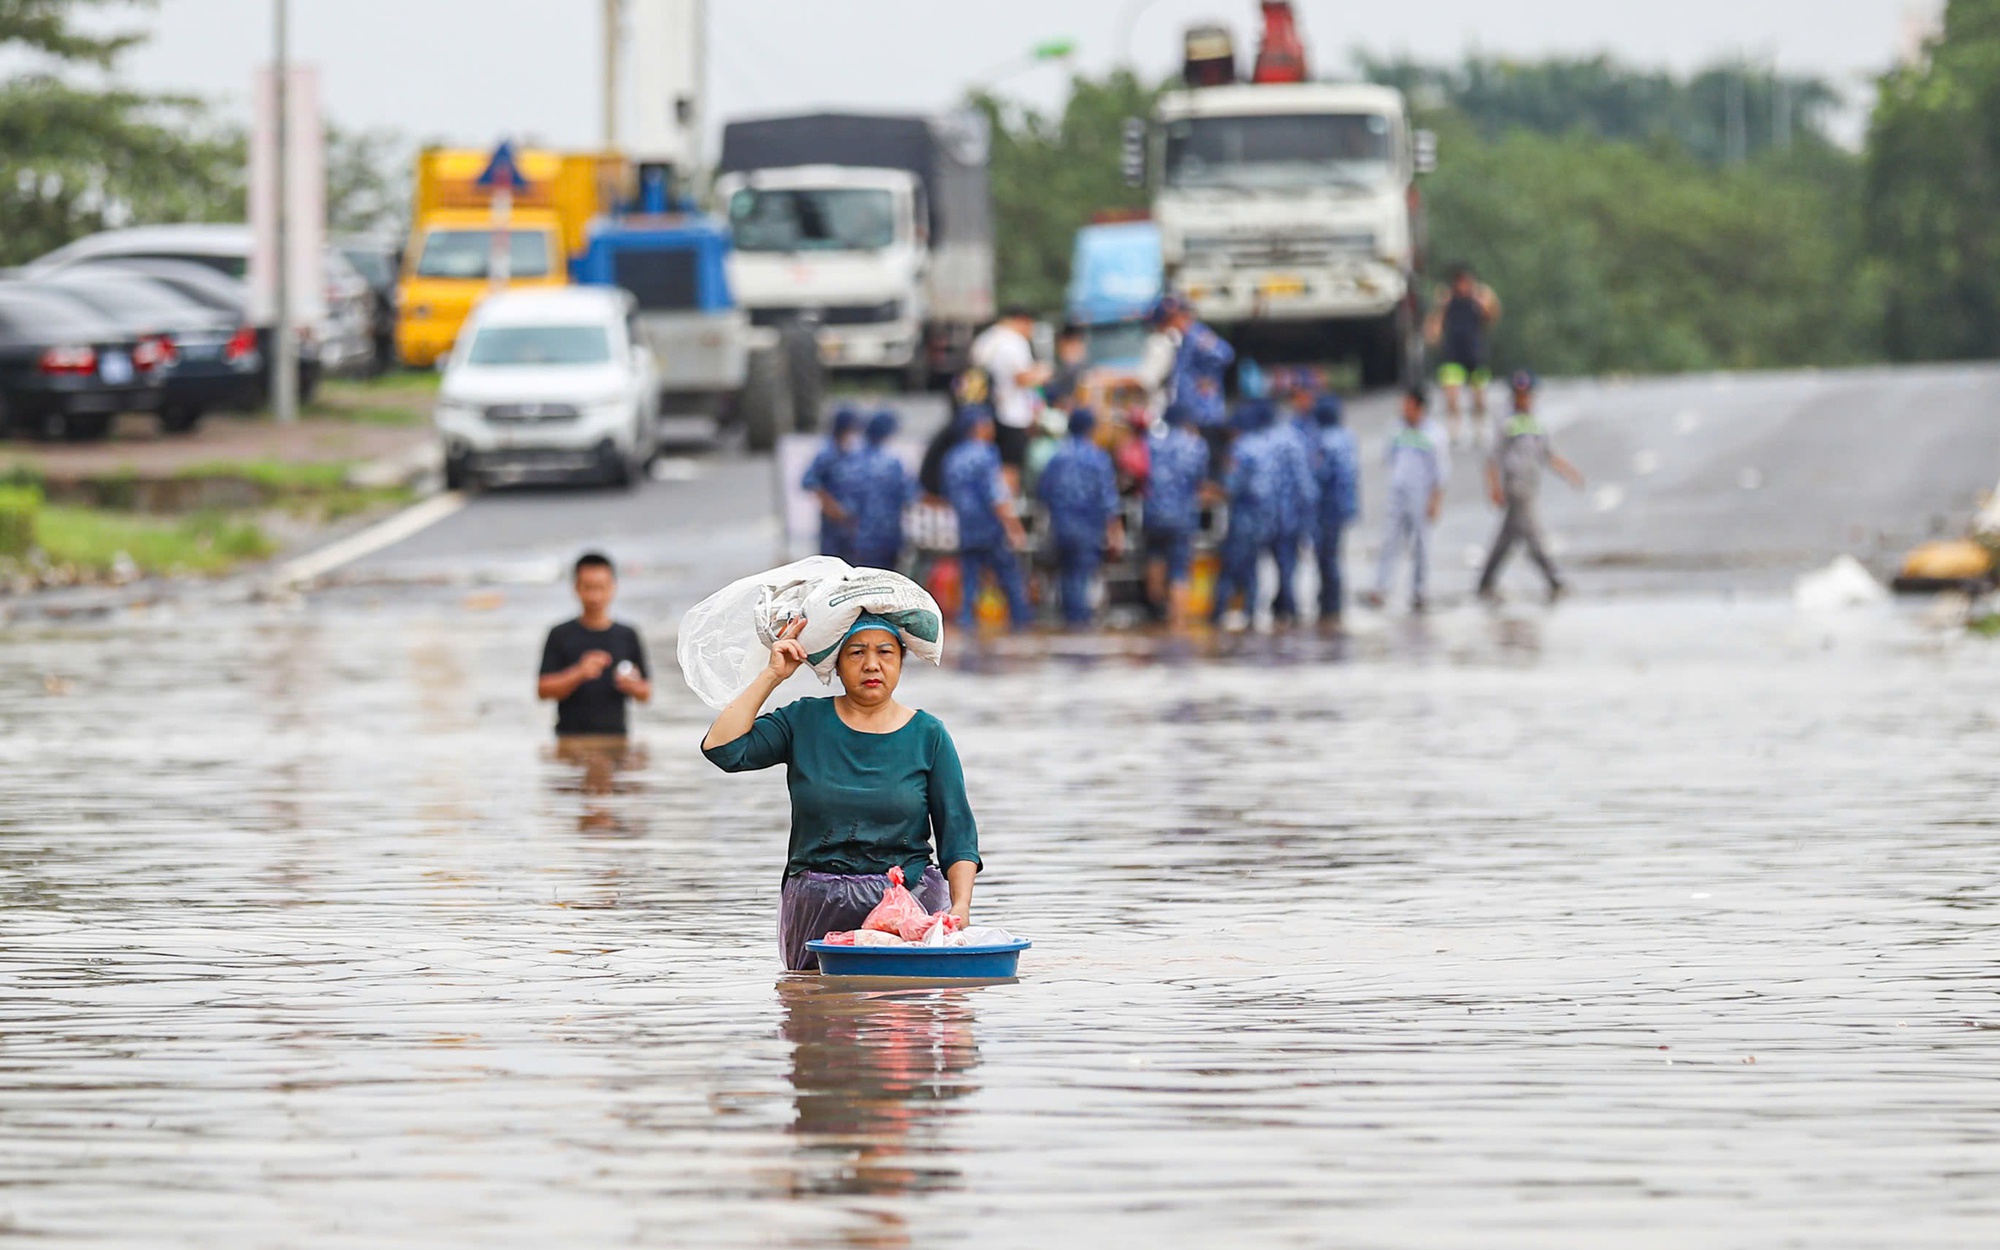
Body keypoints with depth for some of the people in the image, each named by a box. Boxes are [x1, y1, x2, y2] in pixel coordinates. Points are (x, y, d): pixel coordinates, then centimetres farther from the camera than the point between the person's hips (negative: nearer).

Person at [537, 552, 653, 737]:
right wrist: (579, 674, -15)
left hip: (615, 735, 2)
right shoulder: (560, 636, 4)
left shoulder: (628, 636, 9)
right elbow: (543, 690, -1)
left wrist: (632, 686, -9)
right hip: (571, 734, -2)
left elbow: (646, 694, 14)